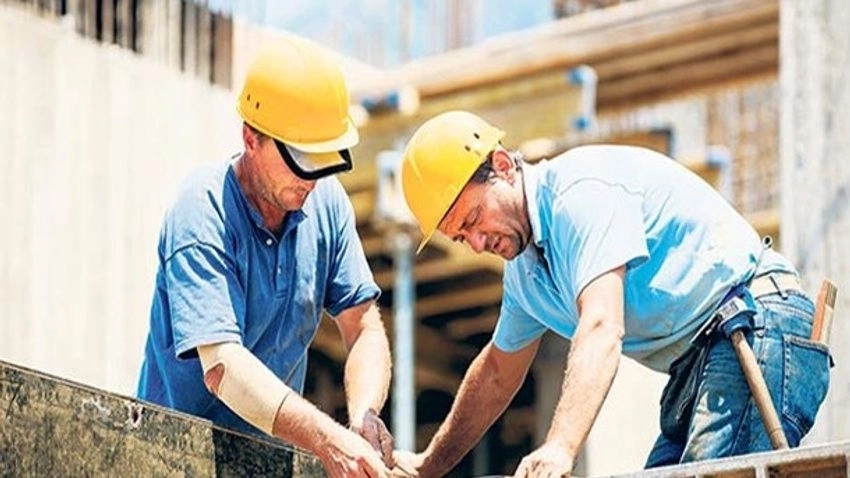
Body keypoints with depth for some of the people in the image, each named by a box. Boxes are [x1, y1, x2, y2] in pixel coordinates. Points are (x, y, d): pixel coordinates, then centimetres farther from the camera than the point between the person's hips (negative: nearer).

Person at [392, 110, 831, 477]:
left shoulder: (582, 190, -14)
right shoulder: (525, 267, 17)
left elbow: (602, 329, -28)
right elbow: (497, 374, 34)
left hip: (760, 331, -10)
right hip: (695, 367, 10)